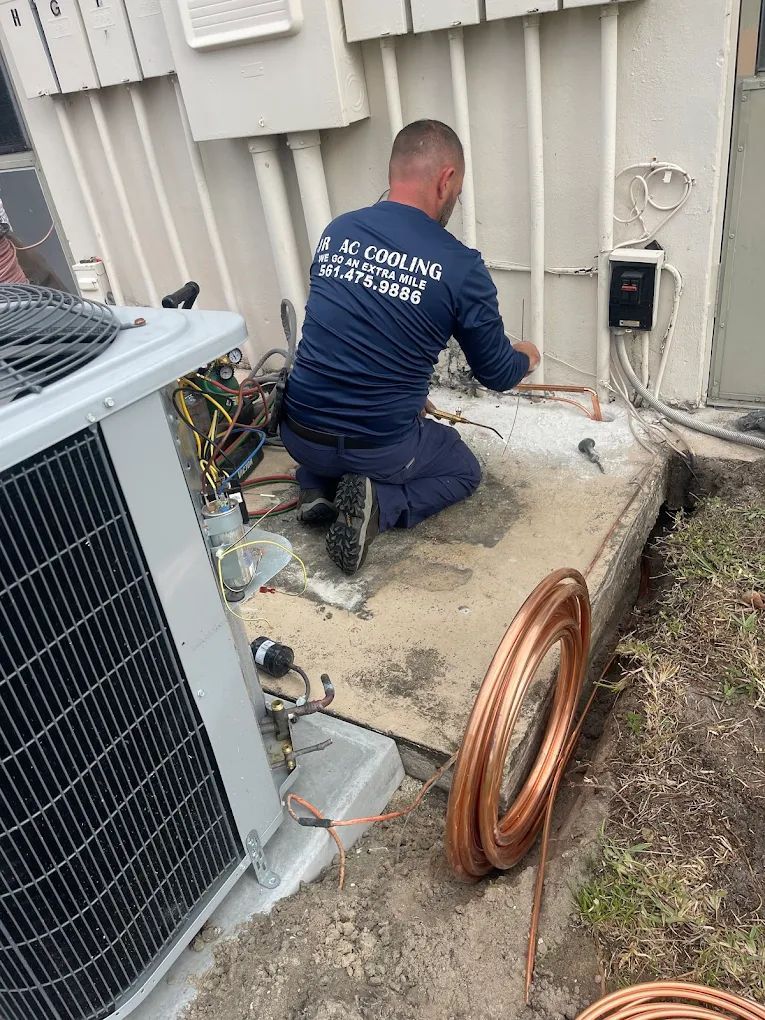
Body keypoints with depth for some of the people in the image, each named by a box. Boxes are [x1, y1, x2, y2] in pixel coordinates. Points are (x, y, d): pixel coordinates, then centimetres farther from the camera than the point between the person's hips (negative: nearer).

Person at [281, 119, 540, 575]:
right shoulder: (461, 267, -14)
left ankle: (318, 487, 12)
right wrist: (526, 357, 24)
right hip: (379, 449, -4)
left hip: (298, 435, 5)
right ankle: (379, 504, -2)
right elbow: (497, 374, -1)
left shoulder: (337, 231, 1)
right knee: (464, 471, 25)